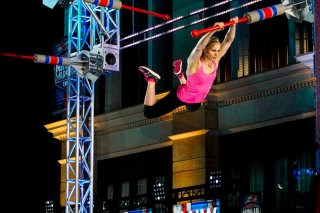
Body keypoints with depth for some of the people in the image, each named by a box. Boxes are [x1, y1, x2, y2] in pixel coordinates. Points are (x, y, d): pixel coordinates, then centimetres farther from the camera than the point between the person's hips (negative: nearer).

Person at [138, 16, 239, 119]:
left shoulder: (215, 61, -16)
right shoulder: (195, 62, -33)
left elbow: (228, 40, -19)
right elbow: (199, 47, -55)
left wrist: (233, 25, -36)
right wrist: (213, 31, -67)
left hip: (196, 101, 7)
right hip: (181, 97, -7)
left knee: (193, 108, 43)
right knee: (149, 112, -1)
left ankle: (181, 75, 45)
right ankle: (151, 79, 14)